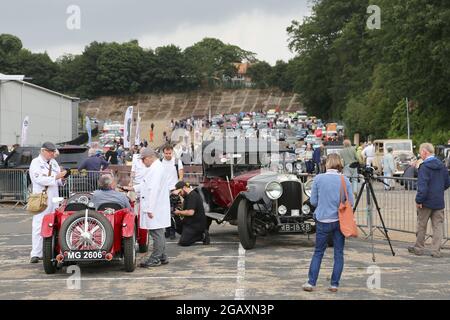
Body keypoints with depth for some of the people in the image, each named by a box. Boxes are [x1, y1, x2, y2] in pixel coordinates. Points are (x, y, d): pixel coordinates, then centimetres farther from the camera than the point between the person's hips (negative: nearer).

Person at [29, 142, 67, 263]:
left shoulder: (54, 162, 17)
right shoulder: (36, 162, -3)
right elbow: (39, 179, -17)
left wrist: (62, 178, -2)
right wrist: (55, 177, -20)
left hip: (54, 198, 7)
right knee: (38, 226, -8)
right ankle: (35, 254, -8)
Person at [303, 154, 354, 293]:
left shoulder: (318, 179, -6)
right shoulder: (344, 180, -4)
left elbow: (313, 201, -1)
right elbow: (350, 202, -1)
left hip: (323, 220, 0)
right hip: (340, 220, 0)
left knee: (318, 252, 11)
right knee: (339, 253, 9)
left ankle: (311, 283, 9)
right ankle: (334, 284, 10)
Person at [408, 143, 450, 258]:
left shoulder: (424, 167, -16)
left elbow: (422, 187, -22)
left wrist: (418, 200, -16)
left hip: (426, 201, -5)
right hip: (439, 202, 5)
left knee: (421, 225, 9)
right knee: (438, 226, 7)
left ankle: (419, 248, 20)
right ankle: (436, 251, 6)